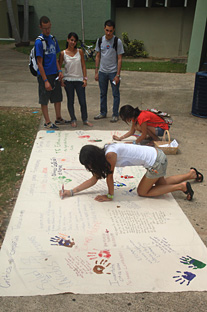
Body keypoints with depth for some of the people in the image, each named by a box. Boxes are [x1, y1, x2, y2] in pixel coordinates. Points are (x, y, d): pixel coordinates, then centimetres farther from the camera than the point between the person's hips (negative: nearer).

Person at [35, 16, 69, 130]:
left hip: (55, 74, 7)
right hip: (44, 75, -7)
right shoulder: (39, 42, -14)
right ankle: (47, 122, 14)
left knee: (58, 98, 14)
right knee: (44, 100, 4)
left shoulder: (53, 38, 8)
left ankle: (58, 119, 29)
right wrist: (45, 80, -19)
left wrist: (59, 71, 4)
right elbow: (39, 63, -16)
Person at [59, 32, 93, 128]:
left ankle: (85, 120, 19)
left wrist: (85, 78, 0)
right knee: (70, 101, 8)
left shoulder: (80, 51, 2)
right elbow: (59, 67, 5)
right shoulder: (63, 53, -1)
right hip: (68, 80, -1)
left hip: (79, 80, 1)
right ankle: (73, 120, 22)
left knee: (83, 102, 2)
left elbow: (83, 66, 5)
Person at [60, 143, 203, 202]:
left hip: (156, 162, -9)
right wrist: (71, 192, 2)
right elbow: (94, 179, 6)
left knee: (142, 192, 6)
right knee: (161, 183, 29)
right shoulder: (102, 155, 3)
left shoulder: (110, 154, -25)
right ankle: (191, 174, 38)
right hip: (156, 154, 9)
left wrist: (110, 196, 0)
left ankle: (181, 186, 5)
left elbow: (109, 177, -15)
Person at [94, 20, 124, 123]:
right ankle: (103, 113, 26)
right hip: (102, 72, 4)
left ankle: (115, 115, 11)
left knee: (115, 94, 1)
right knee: (103, 94, 13)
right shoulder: (100, 40, 4)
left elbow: (119, 59, -8)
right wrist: (96, 72, 6)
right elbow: (98, 56, 10)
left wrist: (118, 75, -13)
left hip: (113, 72, -4)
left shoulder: (117, 41, -7)